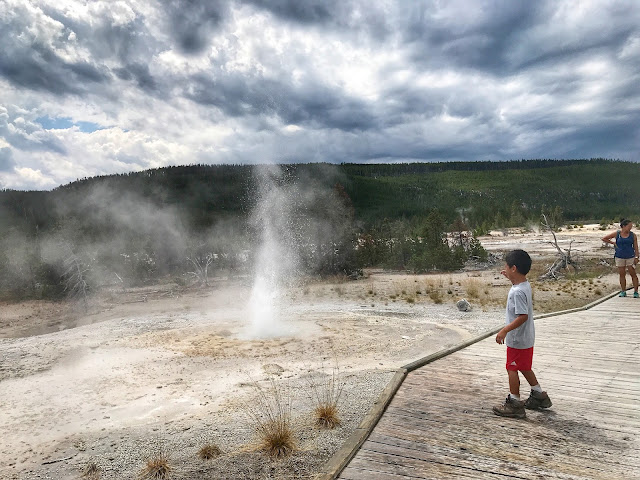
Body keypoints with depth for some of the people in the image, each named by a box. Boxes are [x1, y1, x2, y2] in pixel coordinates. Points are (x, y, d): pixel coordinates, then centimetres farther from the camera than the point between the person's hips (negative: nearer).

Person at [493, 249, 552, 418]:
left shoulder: (518, 292, -27)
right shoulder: (525, 284, 2)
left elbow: (522, 316, -30)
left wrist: (504, 331, -27)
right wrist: (510, 277, 17)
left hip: (517, 340, -10)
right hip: (526, 338, 10)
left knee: (512, 369, 4)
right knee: (524, 368, 23)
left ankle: (514, 403, 15)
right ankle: (539, 396, 36)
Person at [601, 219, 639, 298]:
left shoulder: (633, 235, 3)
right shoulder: (616, 234, 0)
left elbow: (635, 247, 3)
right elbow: (604, 239, 7)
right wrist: (613, 243, 2)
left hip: (630, 257, 0)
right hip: (620, 257, 0)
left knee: (633, 274, -3)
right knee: (622, 274, 6)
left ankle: (636, 292, 3)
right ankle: (623, 291, 13)